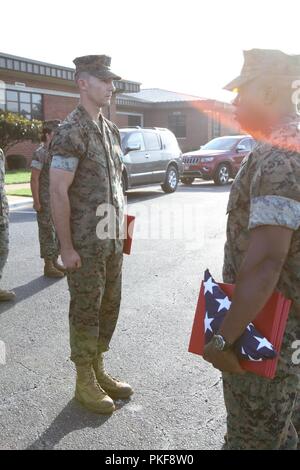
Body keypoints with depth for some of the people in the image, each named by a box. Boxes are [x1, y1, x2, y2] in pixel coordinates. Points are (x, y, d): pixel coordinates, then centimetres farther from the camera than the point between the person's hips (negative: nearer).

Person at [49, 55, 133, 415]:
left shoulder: (110, 129, 12)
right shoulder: (71, 131, -13)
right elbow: (58, 191, -17)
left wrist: (122, 229, 15)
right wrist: (66, 247, -17)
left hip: (112, 240, 8)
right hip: (85, 243, -8)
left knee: (109, 306, 15)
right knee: (86, 311, 4)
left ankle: (99, 371, 32)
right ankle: (85, 383, 21)